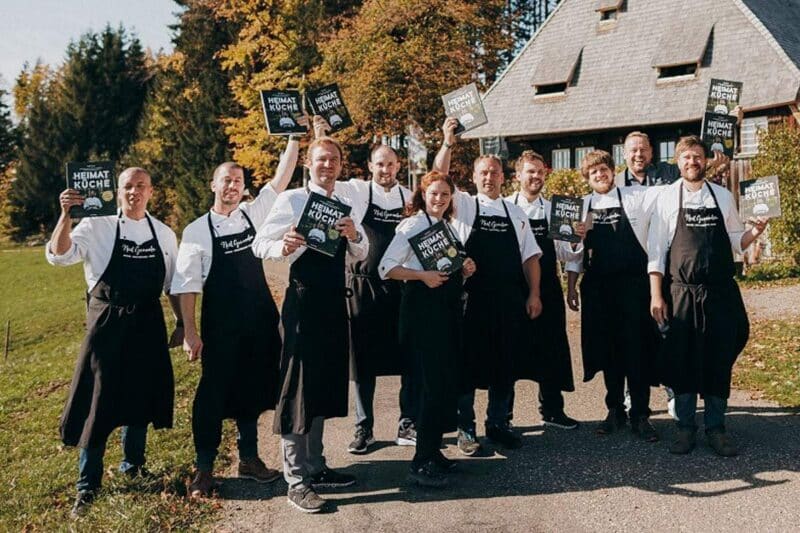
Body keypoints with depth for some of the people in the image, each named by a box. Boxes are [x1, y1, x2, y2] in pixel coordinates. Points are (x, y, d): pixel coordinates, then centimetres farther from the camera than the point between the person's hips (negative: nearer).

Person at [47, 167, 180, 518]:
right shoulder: (97, 227, -5)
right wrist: (66, 214, -30)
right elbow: (58, 256, -18)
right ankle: (87, 486, 15)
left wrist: (181, 323, 13)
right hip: (108, 322, -3)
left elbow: (172, 284, 13)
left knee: (141, 397, 13)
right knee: (99, 401, 2)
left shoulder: (164, 235, 6)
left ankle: (133, 465, 35)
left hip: (148, 324, 3)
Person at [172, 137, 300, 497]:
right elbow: (186, 285, -7)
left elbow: (281, 178, 3)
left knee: (253, 387, 12)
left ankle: (249, 458, 27)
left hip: (259, 318, 4)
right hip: (219, 322, -4)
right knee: (214, 391, 2)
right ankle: (204, 468, 15)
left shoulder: (253, 214, 5)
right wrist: (189, 332, -12)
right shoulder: (197, 231, -5)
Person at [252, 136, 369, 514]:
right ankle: (296, 480, 6)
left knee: (326, 385, 16)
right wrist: (283, 247, -29)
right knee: (298, 388, -2)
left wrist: (354, 235, -9)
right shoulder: (291, 200, -6)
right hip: (303, 300, -7)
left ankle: (315, 467, 30)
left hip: (335, 301, 7)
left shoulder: (347, 207, 11)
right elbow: (260, 244, -8)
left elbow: (361, 255, 12)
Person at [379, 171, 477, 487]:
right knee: (432, 382, -9)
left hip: (450, 306, 7)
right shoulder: (413, 225, -6)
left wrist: (467, 269, 3)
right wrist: (422, 275, -22)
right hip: (423, 305, -7)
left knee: (449, 380, 9)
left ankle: (433, 451, 22)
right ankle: (422, 463, -2)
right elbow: (387, 268, -13)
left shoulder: (455, 228, 15)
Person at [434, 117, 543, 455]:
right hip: (473, 297, -3)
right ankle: (466, 429, 13)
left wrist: (533, 294, 4)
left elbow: (530, 255, 12)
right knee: (468, 362, 2)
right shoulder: (464, 205, 5)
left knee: (505, 364, 10)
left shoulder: (515, 212, 13)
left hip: (510, 300, 3)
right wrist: (448, 143, -21)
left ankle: (498, 424, 24)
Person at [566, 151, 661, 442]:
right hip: (597, 287, 3)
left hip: (633, 284, -3)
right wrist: (571, 287, 9)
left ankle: (640, 415, 12)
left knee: (637, 349, 0)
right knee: (607, 349, 9)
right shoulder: (582, 206, 8)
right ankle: (615, 410, 23)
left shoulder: (635, 197, 1)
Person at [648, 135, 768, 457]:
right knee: (681, 360, 4)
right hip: (680, 293, -2)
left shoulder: (723, 196, 8)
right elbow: (656, 251, -1)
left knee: (719, 361, 6)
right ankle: (685, 428, 17)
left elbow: (735, 242, 13)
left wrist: (754, 232, -8)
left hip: (720, 293, 2)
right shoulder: (667, 199, 0)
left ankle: (715, 427, 18)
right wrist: (656, 295, -6)